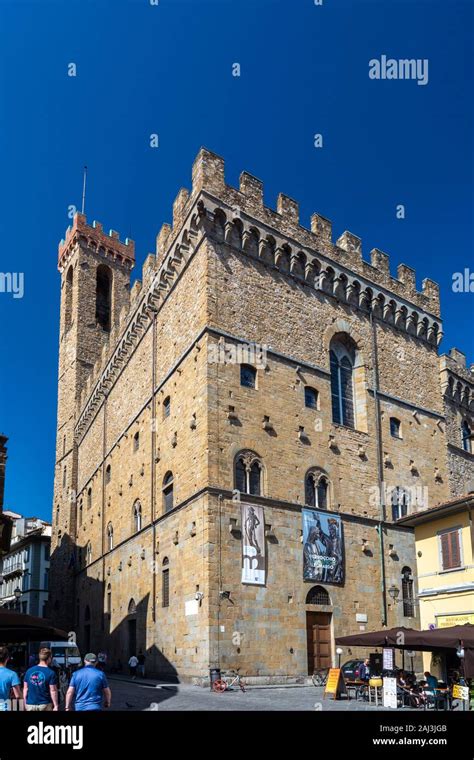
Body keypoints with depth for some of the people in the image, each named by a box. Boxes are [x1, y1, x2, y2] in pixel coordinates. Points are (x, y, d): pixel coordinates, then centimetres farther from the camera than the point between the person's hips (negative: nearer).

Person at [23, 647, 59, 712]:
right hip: (45, 705, -4)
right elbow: (53, 691, -10)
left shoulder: (29, 671, 3)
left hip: (30, 705, 4)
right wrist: (56, 705, -5)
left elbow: (25, 689, 7)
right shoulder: (51, 673, -10)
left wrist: (25, 704, 16)